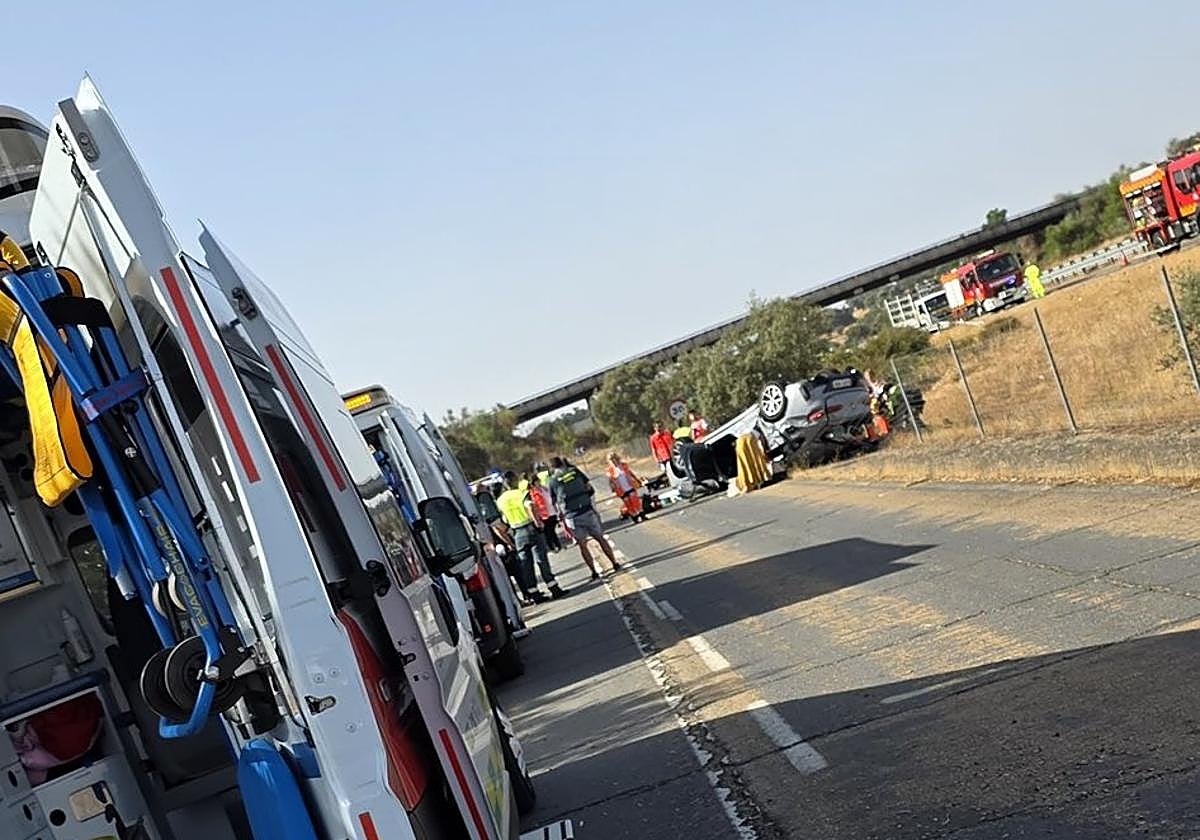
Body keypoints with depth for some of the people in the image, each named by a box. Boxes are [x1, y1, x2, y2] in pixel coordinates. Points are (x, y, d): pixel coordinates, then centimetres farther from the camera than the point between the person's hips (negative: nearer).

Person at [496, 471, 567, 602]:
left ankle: (534, 594, 8)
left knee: (525, 564, 7)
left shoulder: (500, 500, 7)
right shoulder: (522, 493, -7)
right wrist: (537, 522, -23)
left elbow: (504, 521, 8)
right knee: (541, 560, 0)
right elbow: (530, 506, -27)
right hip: (531, 529, -4)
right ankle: (554, 589, 1)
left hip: (517, 534, 4)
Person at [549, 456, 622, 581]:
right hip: (588, 511, 1)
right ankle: (615, 564, 19)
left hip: (572, 517, -1)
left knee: (582, 544, 11)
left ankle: (594, 572, 9)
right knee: (600, 538, 15)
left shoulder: (553, 481, -1)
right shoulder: (575, 471, 3)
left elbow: (554, 501, 1)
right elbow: (591, 489, 5)